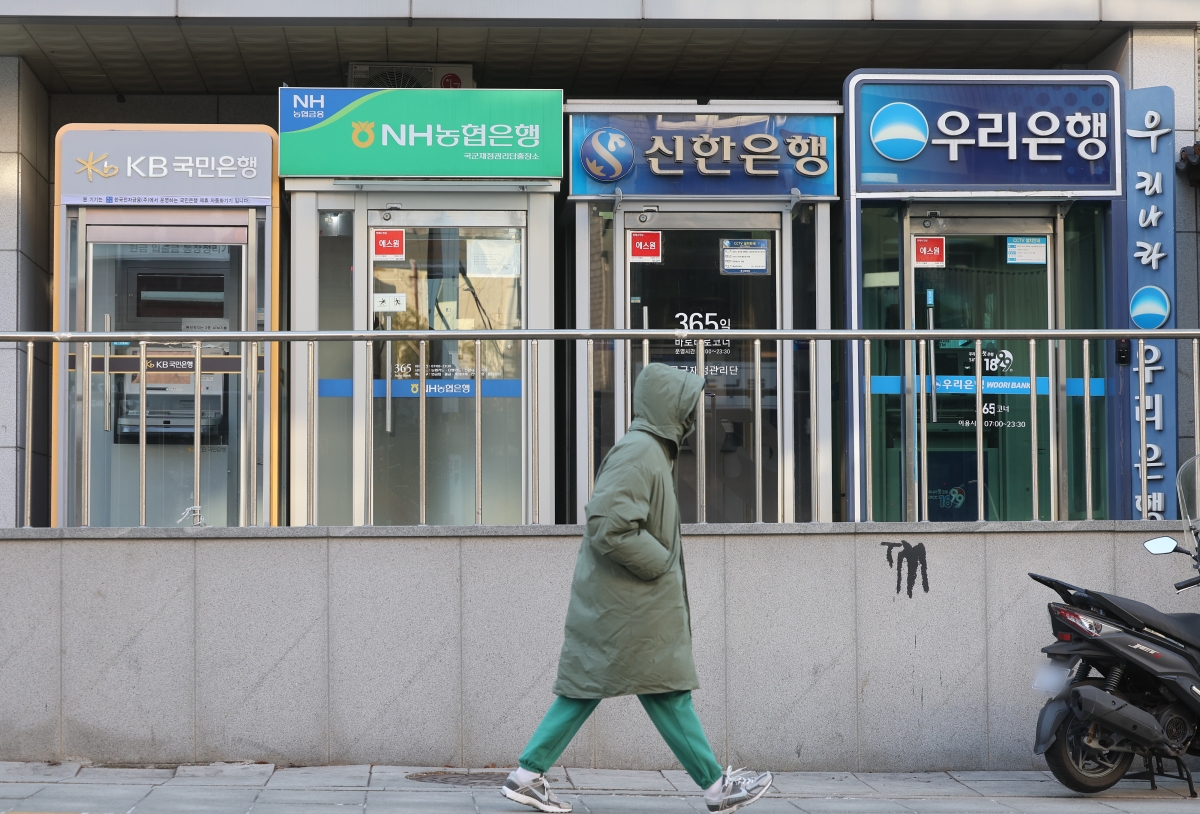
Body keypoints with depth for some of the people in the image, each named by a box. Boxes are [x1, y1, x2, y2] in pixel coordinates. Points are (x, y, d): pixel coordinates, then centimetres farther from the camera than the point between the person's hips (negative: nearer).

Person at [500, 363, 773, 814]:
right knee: (667, 689, -1)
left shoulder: (654, 450, 16)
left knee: (586, 688, 11)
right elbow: (609, 526, -26)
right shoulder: (637, 452, -17)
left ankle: (528, 775, 13)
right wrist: (664, 566, -16)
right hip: (629, 603, -10)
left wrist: (673, 585, 18)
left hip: (613, 599, 10)